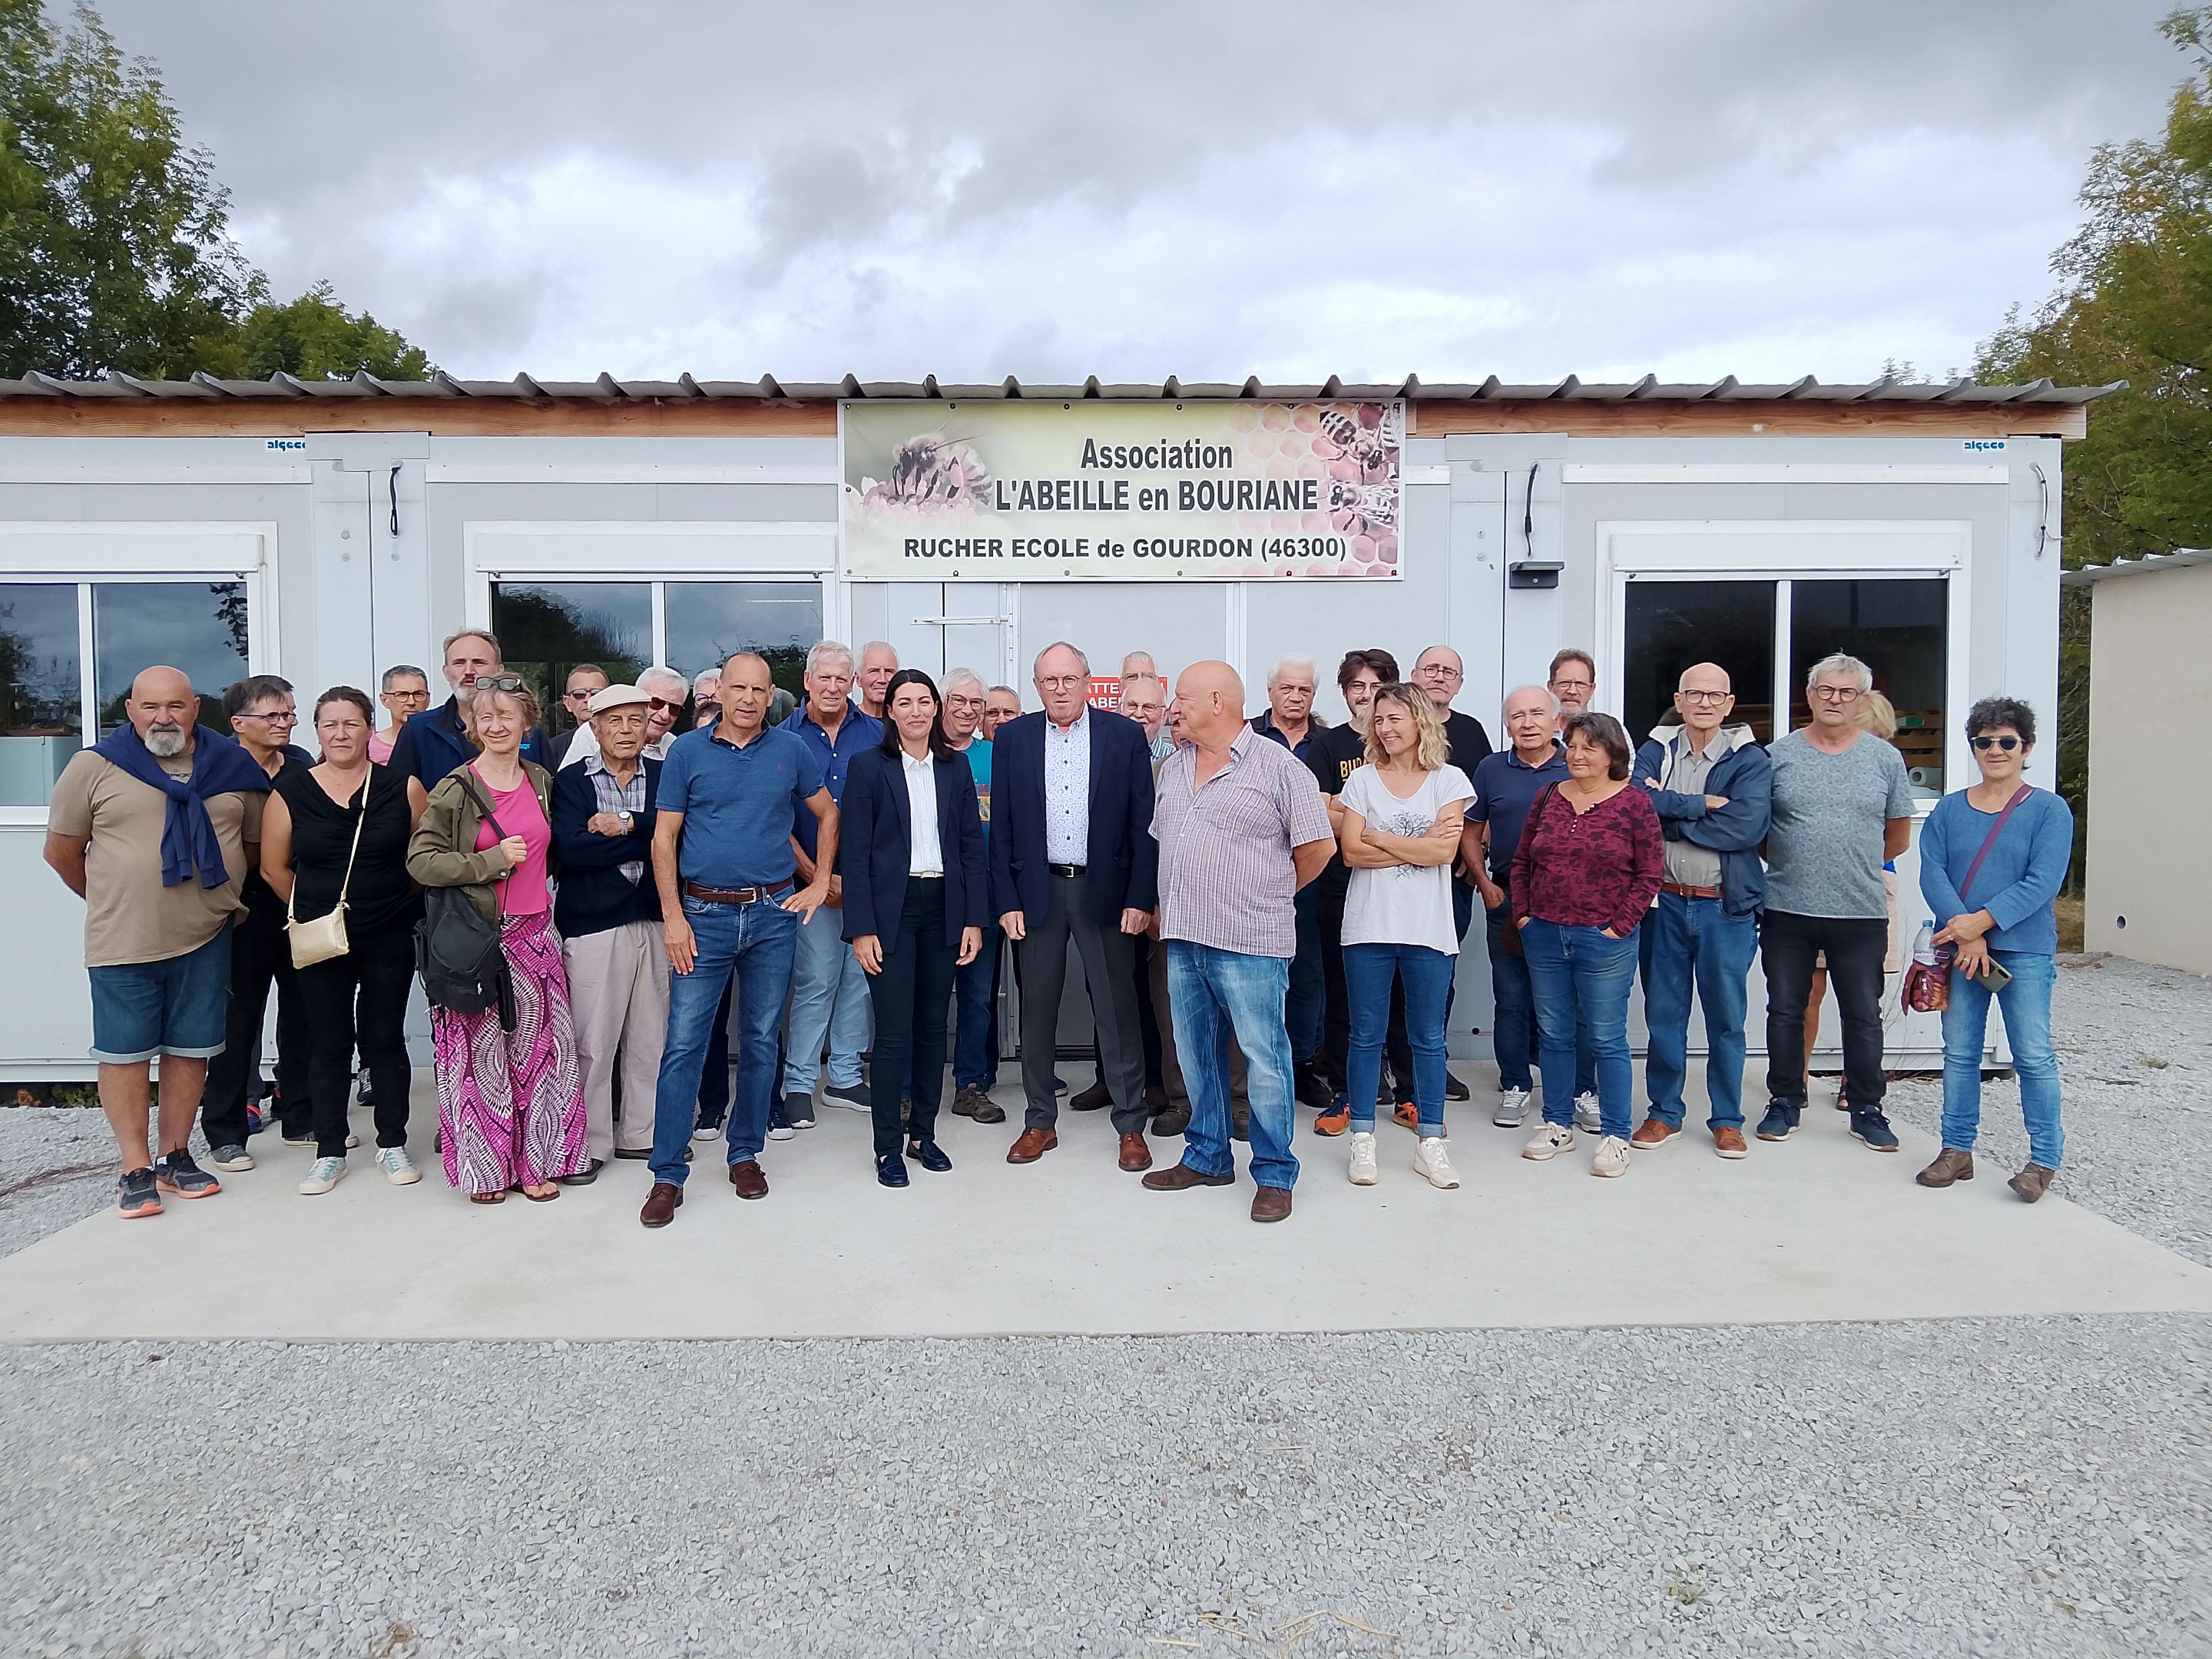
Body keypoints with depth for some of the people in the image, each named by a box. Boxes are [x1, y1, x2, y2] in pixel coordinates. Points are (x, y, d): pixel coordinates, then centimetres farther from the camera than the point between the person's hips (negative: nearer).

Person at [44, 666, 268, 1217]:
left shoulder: (233, 767, 4)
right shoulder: (95, 766, -3)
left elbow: (254, 842, 16)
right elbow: (62, 851, 4)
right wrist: (113, 902, 11)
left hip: (206, 942, 2)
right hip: (123, 943, -2)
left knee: (191, 1050, 10)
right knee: (125, 1054, 3)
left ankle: (174, 1155, 24)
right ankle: (137, 1170, 14)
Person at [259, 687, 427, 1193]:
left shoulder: (402, 787, -4)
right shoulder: (291, 791, -2)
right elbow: (274, 868, 6)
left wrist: (392, 901, 6)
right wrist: (312, 909, 8)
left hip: (389, 938, 0)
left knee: (386, 1039, 7)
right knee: (328, 1044, 8)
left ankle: (392, 1145, 20)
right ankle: (329, 1152, 19)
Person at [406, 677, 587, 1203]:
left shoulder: (541, 781, 11)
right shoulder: (455, 789, -5)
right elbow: (420, 860, -10)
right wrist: (493, 860, -16)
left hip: (535, 934, 4)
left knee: (538, 1045, 6)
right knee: (482, 1049, 0)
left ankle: (536, 1162, 16)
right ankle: (484, 1165, 13)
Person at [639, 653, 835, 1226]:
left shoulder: (791, 749, 4)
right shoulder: (687, 751, 0)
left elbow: (828, 815, 16)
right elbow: (664, 839, -1)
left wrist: (820, 883, 8)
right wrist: (673, 916, -8)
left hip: (773, 914, 2)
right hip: (704, 914, -1)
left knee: (761, 1041, 9)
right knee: (684, 1043, -3)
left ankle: (746, 1154, 24)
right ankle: (668, 1174, 5)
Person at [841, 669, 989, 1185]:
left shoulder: (955, 767, 8)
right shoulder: (868, 766, -2)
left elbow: (972, 845, 8)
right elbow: (855, 852, -5)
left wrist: (975, 919, 2)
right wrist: (862, 928, -11)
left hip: (943, 907, 4)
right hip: (891, 909, -3)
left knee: (933, 1026, 10)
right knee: (893, 1032, -4)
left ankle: (923, 1132, 23)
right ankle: (888, 1147, 8)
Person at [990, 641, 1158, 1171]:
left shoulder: (1124, 735, 0)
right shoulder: (1012, 738, 5)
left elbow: (1144, 822, -1)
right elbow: (1001, 826, 4)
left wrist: (1140, 898, -7)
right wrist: (1007, 901, -2)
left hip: (1104, 890, -2)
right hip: (1037, 892, 2)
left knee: (1117, 1011, 3)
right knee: (1037, 1009, 9)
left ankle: (1131, 1126, 14)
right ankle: (1040, 1121, 23)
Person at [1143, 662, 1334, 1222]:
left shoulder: (1278, 767, -7)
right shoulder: (1174, 767, 14)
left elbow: (1318, 846, -4)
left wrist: (1274, 894, 6)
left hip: (1249, 943, -6)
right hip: (1183, 937, 7)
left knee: (1264, 1059, -2)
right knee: (1195, 1052, 14)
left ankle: (1275, 1174, 11)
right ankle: (1207, 1157, 28)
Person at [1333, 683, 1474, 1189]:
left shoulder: (1449, 780, 3)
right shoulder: (1362, 780, 5)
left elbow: (1445, 851, -10)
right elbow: (1351, 852, -5)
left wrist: (1379, 837, -7)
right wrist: (1418, 846, -10)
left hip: (1428, 929, 0)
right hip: (1368, 925, 1)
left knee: (1428, 1037, 8)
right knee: (1366, 1034, 6)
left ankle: (1430, 1142, 18)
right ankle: (1363, 1140, 16)